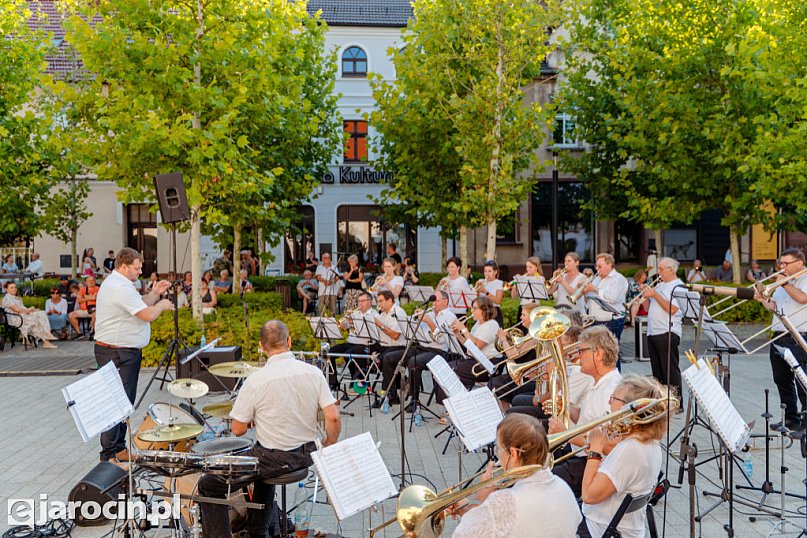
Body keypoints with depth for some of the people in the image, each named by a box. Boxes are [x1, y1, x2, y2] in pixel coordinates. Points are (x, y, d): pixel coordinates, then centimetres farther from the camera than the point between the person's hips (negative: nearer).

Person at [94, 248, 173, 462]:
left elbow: (139, 306, 22)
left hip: (125, 352, 11)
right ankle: (109, 455, -4)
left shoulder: (114, 283, 17)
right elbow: (148, 315, -21)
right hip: (118, 353, -11)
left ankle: (119, 448, 23)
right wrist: (162, 305, -3)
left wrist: (154, 294, 10)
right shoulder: (121, 287, -18)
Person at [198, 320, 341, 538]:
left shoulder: (255, 381, -17)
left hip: (274, 459, -6)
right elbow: (333, 418, -9)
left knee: (208, 485, 11)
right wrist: (328, 449, 8)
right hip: (307, 456, 6)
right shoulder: (313, 373, -7)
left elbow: (238, 430, -11)